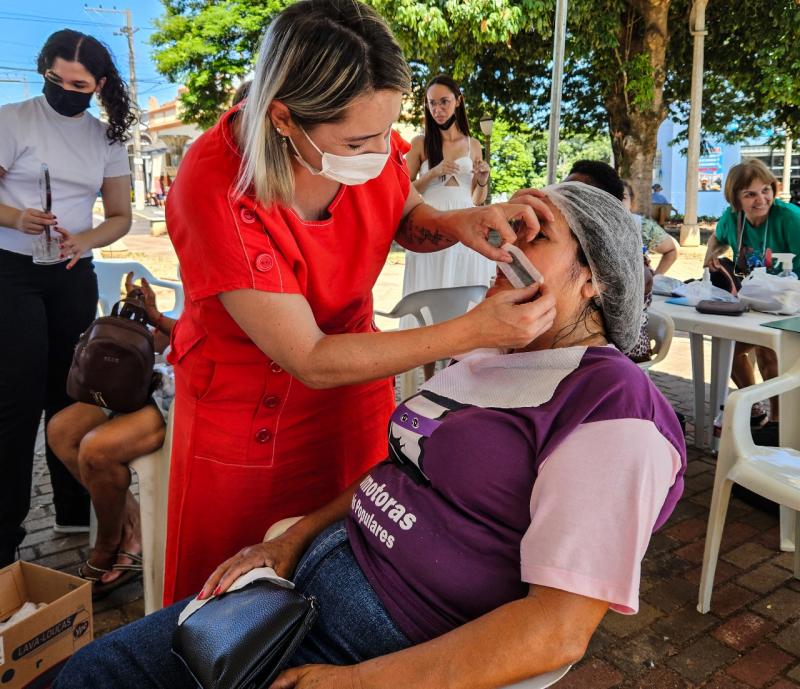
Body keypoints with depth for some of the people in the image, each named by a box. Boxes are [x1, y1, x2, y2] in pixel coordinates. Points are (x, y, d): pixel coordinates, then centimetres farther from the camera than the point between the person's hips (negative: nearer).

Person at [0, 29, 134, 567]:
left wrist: (84, 240, -13)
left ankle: (75, 510, 23)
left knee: (69, 393, 10)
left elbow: (121, 216, 6)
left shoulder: (106, 139, 7)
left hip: (74, 276, 4)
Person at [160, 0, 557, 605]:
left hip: (354, 380, 4)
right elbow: (310, 361, -29)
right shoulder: (217, 191, -32)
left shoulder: (374, 140, -17)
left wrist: (458, 223, -19)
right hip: (246, 409, -4)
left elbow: (405, 220, 5)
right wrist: (471, 332, -35)